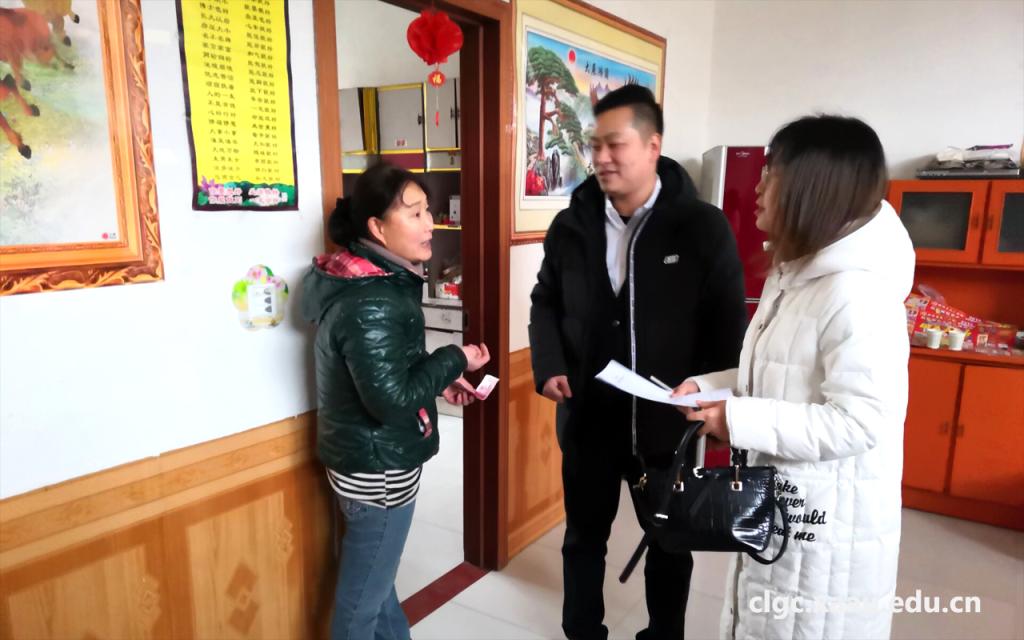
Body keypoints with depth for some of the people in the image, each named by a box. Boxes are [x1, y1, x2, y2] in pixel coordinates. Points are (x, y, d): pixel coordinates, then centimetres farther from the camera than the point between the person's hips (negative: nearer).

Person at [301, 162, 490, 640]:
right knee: (364, 593, 12)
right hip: (378, 465, -10)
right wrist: (453, 361, -16)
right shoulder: (371, 303, -27)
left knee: (376, 576, 27)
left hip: (366, 456, 10)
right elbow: (392, 400, -28)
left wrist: (438, 382, 5)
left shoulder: (367, 279, 4)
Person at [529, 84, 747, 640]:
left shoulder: (704, 227, -10)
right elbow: (545, 301, 9)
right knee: (584, 536, 19)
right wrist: (549, 367, -5)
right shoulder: (570, 226, -1)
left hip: (668, 420, -2)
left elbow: (728, 323, -7)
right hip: (588, 415, 3)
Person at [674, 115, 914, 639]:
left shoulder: (855, 293, -26)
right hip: (779, 505, 9)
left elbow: (858, 422, -28)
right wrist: (707, 386, 1)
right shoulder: (794, 273, 7)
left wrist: (737, 420, -26)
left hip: (827, 524, -9)